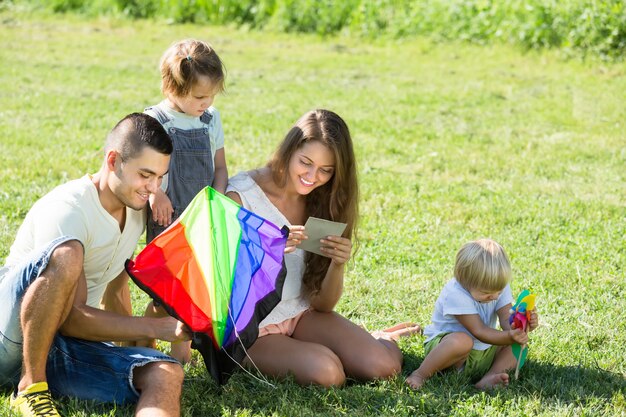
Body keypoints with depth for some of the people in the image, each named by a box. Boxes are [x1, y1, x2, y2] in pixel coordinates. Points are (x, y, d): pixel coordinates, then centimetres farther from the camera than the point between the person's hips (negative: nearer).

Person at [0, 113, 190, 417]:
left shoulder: (135, 209, 9)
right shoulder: (66, 210, -18)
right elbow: (72, 318, -21)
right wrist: (158, 328, -22)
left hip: (63, 349, 7)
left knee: (167, 375, -20)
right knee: (65, 254, -36)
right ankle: (30, 386, -23)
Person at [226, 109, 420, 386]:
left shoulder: (322, 202, 2)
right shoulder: (242, 194, -14)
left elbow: (322, 305, 1)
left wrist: (338, 264, -20)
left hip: (302, 315, 5)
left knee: (384, 366, -17)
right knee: (326, 373, -29)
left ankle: (380, 341, 18)